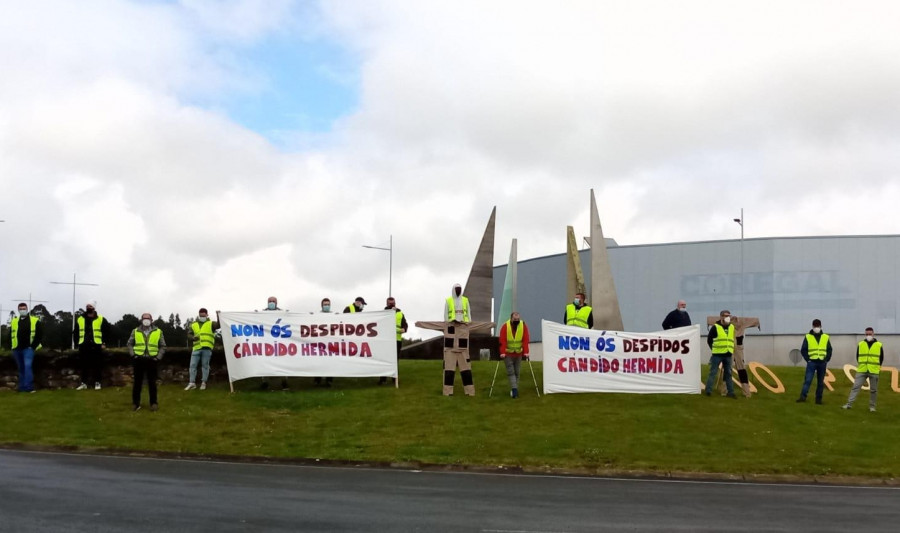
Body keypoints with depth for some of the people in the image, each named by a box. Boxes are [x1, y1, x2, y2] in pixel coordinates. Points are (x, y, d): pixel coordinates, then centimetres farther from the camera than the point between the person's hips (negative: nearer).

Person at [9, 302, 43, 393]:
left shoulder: (35, 321, -2)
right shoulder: (14, 322, 11)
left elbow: (40, 334, -1)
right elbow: (10, 335, 18)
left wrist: (33, 346, -6)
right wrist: (12, 347, 8)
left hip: (28, 349, -5)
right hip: (17, 350, 5)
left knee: (27, 366, -18)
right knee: (21, 369, 12)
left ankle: (29, 387, -20)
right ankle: (21, 387, 18)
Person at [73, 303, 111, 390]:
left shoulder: (101, 319, 0)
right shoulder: (80, 319, 9)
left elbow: (107, 331, 4)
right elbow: (75, 333, 16)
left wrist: (104, 343, -1)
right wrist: (77, 343, 8)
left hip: (96, 346, -2)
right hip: (84, 346, 2)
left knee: (97, 365, 2)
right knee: (84, 365, 6)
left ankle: (97, 382, 11)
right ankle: (83, 383, 14)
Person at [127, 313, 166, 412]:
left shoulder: (158, 332, 4)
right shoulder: (135, 331, 5)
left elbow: (163, 346, 9)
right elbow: (129, 344, 11)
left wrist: (158, 357, -2)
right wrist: (133, 354, -2)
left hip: (151, 360, 0)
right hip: (139, 359, 0)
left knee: (152, 382, 3)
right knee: (137, 382, 4)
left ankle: (154, 403, 9)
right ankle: (135, 403, 11)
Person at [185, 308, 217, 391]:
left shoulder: (211, 323, 7)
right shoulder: (193, 325, 16)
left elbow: (219, 325, -10)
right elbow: (189, 335, 13)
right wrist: (193, 338, -9)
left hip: (206, 348, -3)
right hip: (196, 348, 3)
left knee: (205, 365, 2)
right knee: (193, 365, 2)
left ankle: (203, 383, 8)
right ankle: (192, 383, 7)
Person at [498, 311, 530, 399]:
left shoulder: (523, 326, -4)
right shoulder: (505, 327, -10)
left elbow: (525, 340, -8)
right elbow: (502, 341, -14)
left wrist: (526, 352, -15)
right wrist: (502, 352, -22)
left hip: (518, 354, 2)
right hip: (508, 354, -2)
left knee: (517, 372, 7)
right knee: (510, 372, -7)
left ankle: (514, 390, 15)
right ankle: (514, 389, -10)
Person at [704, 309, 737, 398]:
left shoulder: (732, 327, 10)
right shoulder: (715, 327, -6)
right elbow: (709, 339, -1)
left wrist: (731, 349, 10)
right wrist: (714, 349, -1)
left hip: (728, 355, 5)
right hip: (717, 355, -5)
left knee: (728, 373, 9)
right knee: (713, 372, -3)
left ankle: (730, 392, 14)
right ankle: (708, 390, 1)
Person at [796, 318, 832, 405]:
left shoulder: (826, 337, 8)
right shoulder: (808, 337, 2)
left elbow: (829, 350, 11)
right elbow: (803, 350, 2)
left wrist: (826, 360, 0)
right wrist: (808, 359, -6)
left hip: (822, 363, 2)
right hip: (811, 362, -2)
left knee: (821, 382, 6)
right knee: (807, 380, -11)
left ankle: (818, 399, 11)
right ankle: (803, 397, -15)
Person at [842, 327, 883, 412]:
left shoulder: (879, 345, 2)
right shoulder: (860, 344, 6)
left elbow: (881, 357, 9)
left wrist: (878, 367, 4)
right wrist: (860, 365, 9)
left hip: (874, 372, -1)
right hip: (861, 371, 1)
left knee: (873, 390, 6)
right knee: (856, 387, -3)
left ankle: (872, 406, 17)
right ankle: (849, 404, -3)